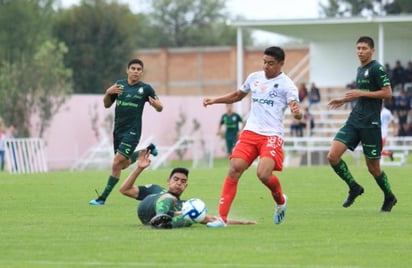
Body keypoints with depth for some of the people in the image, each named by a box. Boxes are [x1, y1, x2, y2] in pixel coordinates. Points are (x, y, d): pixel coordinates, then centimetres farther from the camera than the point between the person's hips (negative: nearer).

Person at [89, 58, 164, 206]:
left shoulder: (145, 88, -6)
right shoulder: (119, 84, 5)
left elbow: (160, 108, 1)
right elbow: (107, 104, 12)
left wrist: (156, 104, -23)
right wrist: (108, 93, -9)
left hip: (132, 131, -6)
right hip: (118, 130, 6)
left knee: (116, 164, -15)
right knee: (124, 164, 19)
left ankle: (102, 198, -7)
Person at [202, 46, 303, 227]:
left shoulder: (286, 85, -4)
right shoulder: (254, 78, 12)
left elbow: (297, 111, -13)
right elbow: (237, 96, 30)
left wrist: (297, 112, -38)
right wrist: (214, 100, 17)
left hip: (272, 136, -5)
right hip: (250, 132, 5)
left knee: (263, 174, -22)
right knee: (235, 168, -12)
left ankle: (280, 200, 13)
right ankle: (222, 218, -10)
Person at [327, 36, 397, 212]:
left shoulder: (376, 68, -9)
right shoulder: (360, 69, 16)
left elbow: (387, 93, -16)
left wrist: (361, 93, -16)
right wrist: (343, 100, 21)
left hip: (370, 123, -7)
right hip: (354, 120, 8)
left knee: (373, 167, 1)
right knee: (333, 156, -8)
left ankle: (389, 198, 24)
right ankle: (354, 188, 8)